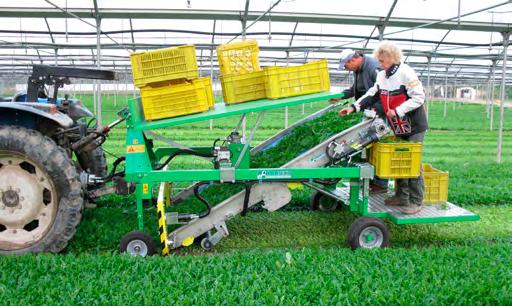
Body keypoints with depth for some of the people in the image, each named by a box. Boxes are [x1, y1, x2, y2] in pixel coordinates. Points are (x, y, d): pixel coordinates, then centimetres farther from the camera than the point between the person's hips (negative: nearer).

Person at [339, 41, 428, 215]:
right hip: (399, 128, 8)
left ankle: (416, 201, 4)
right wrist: (354, 107, -4)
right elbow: (371, 95, 7)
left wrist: (397, 111, -24)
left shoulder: (406, 73, -18)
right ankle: (401, 196, 23)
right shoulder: (382, 76, 6)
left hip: (414, 126, -8)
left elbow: (418, 98, -20)